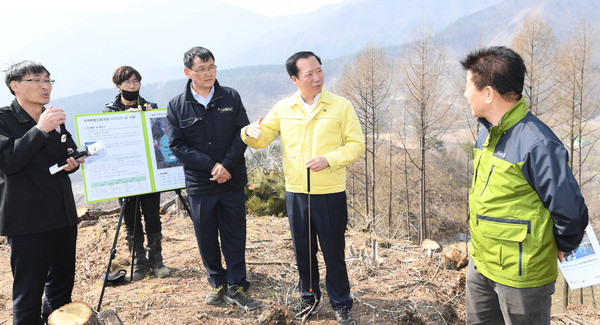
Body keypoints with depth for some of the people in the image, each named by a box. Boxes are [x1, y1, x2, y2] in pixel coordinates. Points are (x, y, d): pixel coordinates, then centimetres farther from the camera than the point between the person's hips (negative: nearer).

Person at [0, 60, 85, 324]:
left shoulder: (56, 119, 11)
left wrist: (72, 162, 2)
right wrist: (40, 130, -24)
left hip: (64, 216, 7)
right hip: (28, 221, -6)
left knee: (62, 285, 17)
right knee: (28, 292, 1)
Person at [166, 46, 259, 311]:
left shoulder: (231, 97, 2)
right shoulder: (176, 106, 0)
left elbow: (242, 133, 0)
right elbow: (177, 146, -4)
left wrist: (226, 165, -13)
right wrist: (212, 166, -13)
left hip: (232, 181, 0)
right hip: (199, 184, 0)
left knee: (234, 236, 6)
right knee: (206, 237, 10)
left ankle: (237, 287, 20)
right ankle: (218, 284, 28)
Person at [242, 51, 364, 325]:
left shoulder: (341, 106, -4)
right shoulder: (282, 109, 4)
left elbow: (356, 144, -5)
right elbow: (262, 139, 6)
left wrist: (329, 159, -20)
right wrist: (250, 132, -17)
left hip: (330, 194, -3)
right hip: (295, 192, 3)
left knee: (333, 251, 6)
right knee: (302, 249, 16)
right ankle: (309, 295, 38)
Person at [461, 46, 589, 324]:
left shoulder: (537, 145, -26)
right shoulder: (488, 133, 2)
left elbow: (571, 212, -20)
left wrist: (561, 247, -3)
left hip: (521, 273, -8)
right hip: (480, 263, 8)